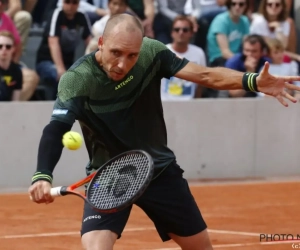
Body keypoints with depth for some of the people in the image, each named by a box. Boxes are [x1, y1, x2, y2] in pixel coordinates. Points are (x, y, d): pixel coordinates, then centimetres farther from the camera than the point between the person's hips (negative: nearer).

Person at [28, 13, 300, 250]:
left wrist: (254, 81, -35)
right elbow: (55, 130, -35)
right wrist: (42, 176, -54)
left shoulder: (152, 53, -15)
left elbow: (205, 75, -17)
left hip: (160, 170, 4)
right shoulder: (76, 80, -25)